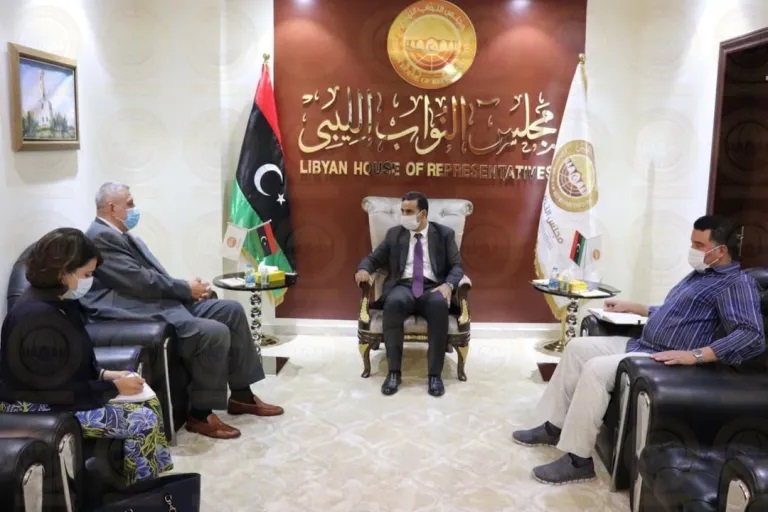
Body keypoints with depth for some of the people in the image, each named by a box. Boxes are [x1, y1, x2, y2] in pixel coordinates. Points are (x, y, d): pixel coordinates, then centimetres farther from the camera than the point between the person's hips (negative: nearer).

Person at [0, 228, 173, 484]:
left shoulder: (58, 301, 2)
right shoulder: (38, 318, -28)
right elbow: (58, 391, -26)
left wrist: (103, 374, 0)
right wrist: (114, 387, -18)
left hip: (58, 394, 10)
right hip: (38, 408, -10)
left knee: (150, 402, 4)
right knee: (143, 421, -14)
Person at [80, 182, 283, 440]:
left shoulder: (122, 235, 21)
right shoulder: (100, 237, -12)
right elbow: (141, 282, -19)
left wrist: (186, 289, 0)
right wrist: (187, 288, -9)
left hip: (164, 302, 11)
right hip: (142, 315, -11)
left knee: (232, 310, 3)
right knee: (215, 333, -26)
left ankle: (241, 395, 9)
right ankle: (200, 414, -11)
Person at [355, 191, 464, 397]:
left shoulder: (444, 234, 10)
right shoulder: (394, 234, 16)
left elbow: (457, 266, 5)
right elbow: (373, 258, 16)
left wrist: (448, 284, -17)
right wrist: (363, 269, -9)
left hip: (433, 287, -1)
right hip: (402, 286, 1)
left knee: (439, 304, -37)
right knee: (394, 302, -36)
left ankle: (435, 374, -28)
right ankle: (394, 372, -26)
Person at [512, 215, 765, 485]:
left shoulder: (737, 283, -11)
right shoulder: (699, 274, 20)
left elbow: (753, 336, -26)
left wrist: (695, 355, -34)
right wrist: (631, 307, 25)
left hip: (670, 363, -10)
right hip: (642, 345, 11)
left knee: (596, 369, -28)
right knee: (577, 348, 6)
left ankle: (578, 459, -20)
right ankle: (554, 426, 10)